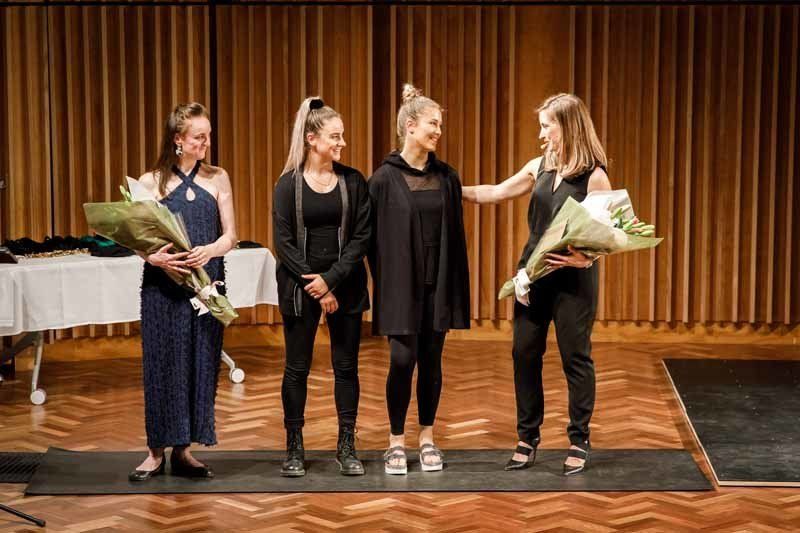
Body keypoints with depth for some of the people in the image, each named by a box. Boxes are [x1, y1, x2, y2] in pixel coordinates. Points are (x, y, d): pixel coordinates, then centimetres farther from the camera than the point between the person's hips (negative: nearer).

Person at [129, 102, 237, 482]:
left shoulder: (217, 179, 6)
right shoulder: (151, 182, 1)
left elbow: (230, 235, 3)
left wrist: (210, 250, -18)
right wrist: (156, 257, -21)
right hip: (162, 285, -2)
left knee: (201, 363, 3)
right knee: (162, 363, -1)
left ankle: (183, 450, 12)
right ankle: (157, 451, 8)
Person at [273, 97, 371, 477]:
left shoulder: (352, 181, 0)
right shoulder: (289, 184, -3)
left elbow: (361, 236, -4)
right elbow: (284, 241, -5)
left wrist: (331, 279, -13)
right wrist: (314, 286, -11)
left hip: (345, 286, 1)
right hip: (300, 287, -1)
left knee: (346, 366, 5)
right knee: (297, 368, 4)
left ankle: (347, 447, 15)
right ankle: (294, 449, 14)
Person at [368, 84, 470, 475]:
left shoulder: (447, 177, 6)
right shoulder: (385, 178, -5)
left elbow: (456, 235, 7)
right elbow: (374, 237, -3)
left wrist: (457, 287, 4)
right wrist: (382, 280, -4)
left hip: (437, 284, 3)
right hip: (401, 284, -3)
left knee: (431, 361, 8)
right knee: (403, 359, -6)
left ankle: (427, 439, 19)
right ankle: (396, 442, 8)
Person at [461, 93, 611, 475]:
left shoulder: (594, 175, -9)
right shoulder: (539, 168, 7)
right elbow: (496, 193, 16)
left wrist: (584, 258, -29)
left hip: (574, 278, -6)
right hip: (533, 273, 6)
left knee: (575, 358, 2)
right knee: (524, 354, 7)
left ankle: (579, 442, 14)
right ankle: (527, 439, 18)